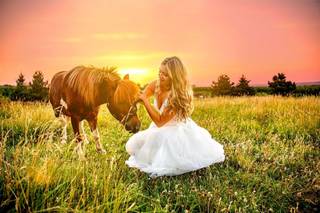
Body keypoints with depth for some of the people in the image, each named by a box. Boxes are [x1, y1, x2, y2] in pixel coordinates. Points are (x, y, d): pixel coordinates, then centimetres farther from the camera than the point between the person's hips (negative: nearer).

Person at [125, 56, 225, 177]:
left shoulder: (177, 96, -30)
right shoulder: (156, 85, -14)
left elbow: (160, 121, -29)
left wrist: (145, 101, -37)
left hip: (175, 131, -6)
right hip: (159, 130, 6)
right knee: (132, 145, -1)